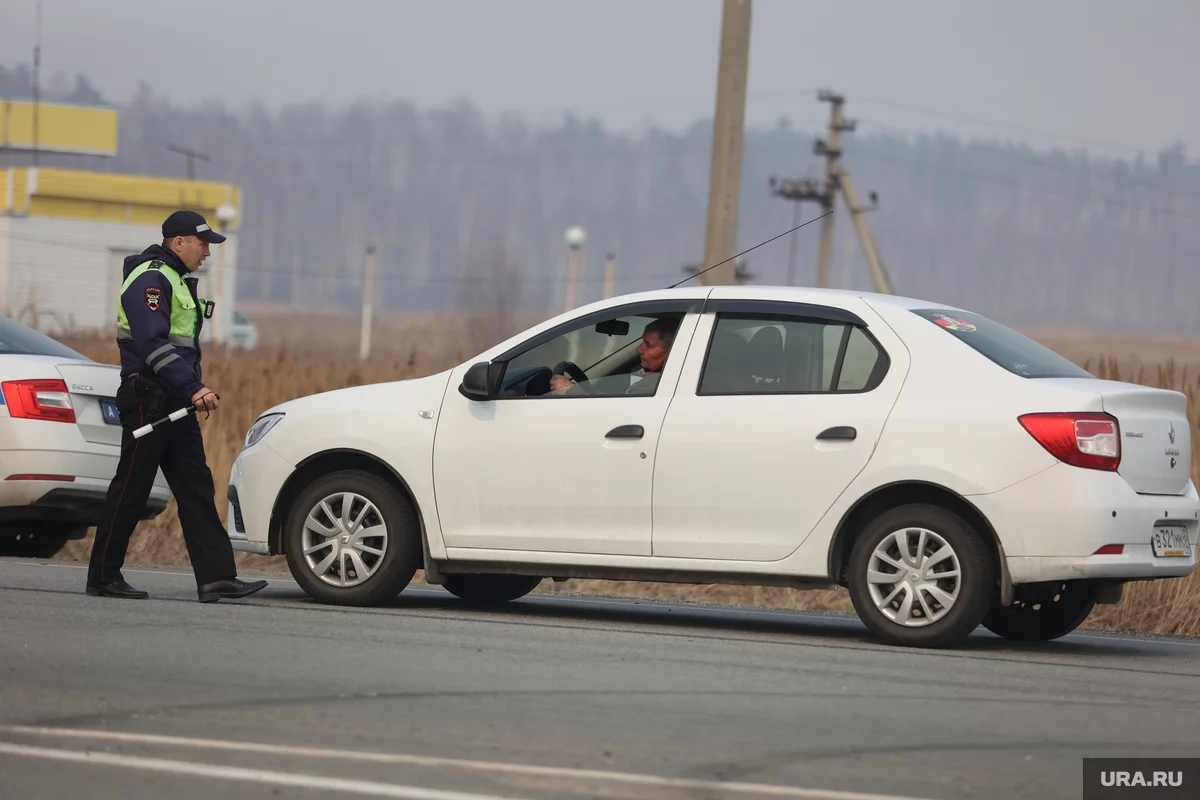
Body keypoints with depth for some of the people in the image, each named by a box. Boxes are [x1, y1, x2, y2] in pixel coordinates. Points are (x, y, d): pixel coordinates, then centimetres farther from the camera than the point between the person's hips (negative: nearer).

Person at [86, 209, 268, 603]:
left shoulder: (177, 280, 20)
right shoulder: (150, 279, -13)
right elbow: (153, 343, -23)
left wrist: (197, 390, 9)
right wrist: (193, 388, -26)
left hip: (175, 404, 10)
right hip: (148, 402, -10)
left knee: (196, 489, 3)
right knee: (131, 489, -4)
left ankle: (216, 577, -1)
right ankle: (103, 577, 4)